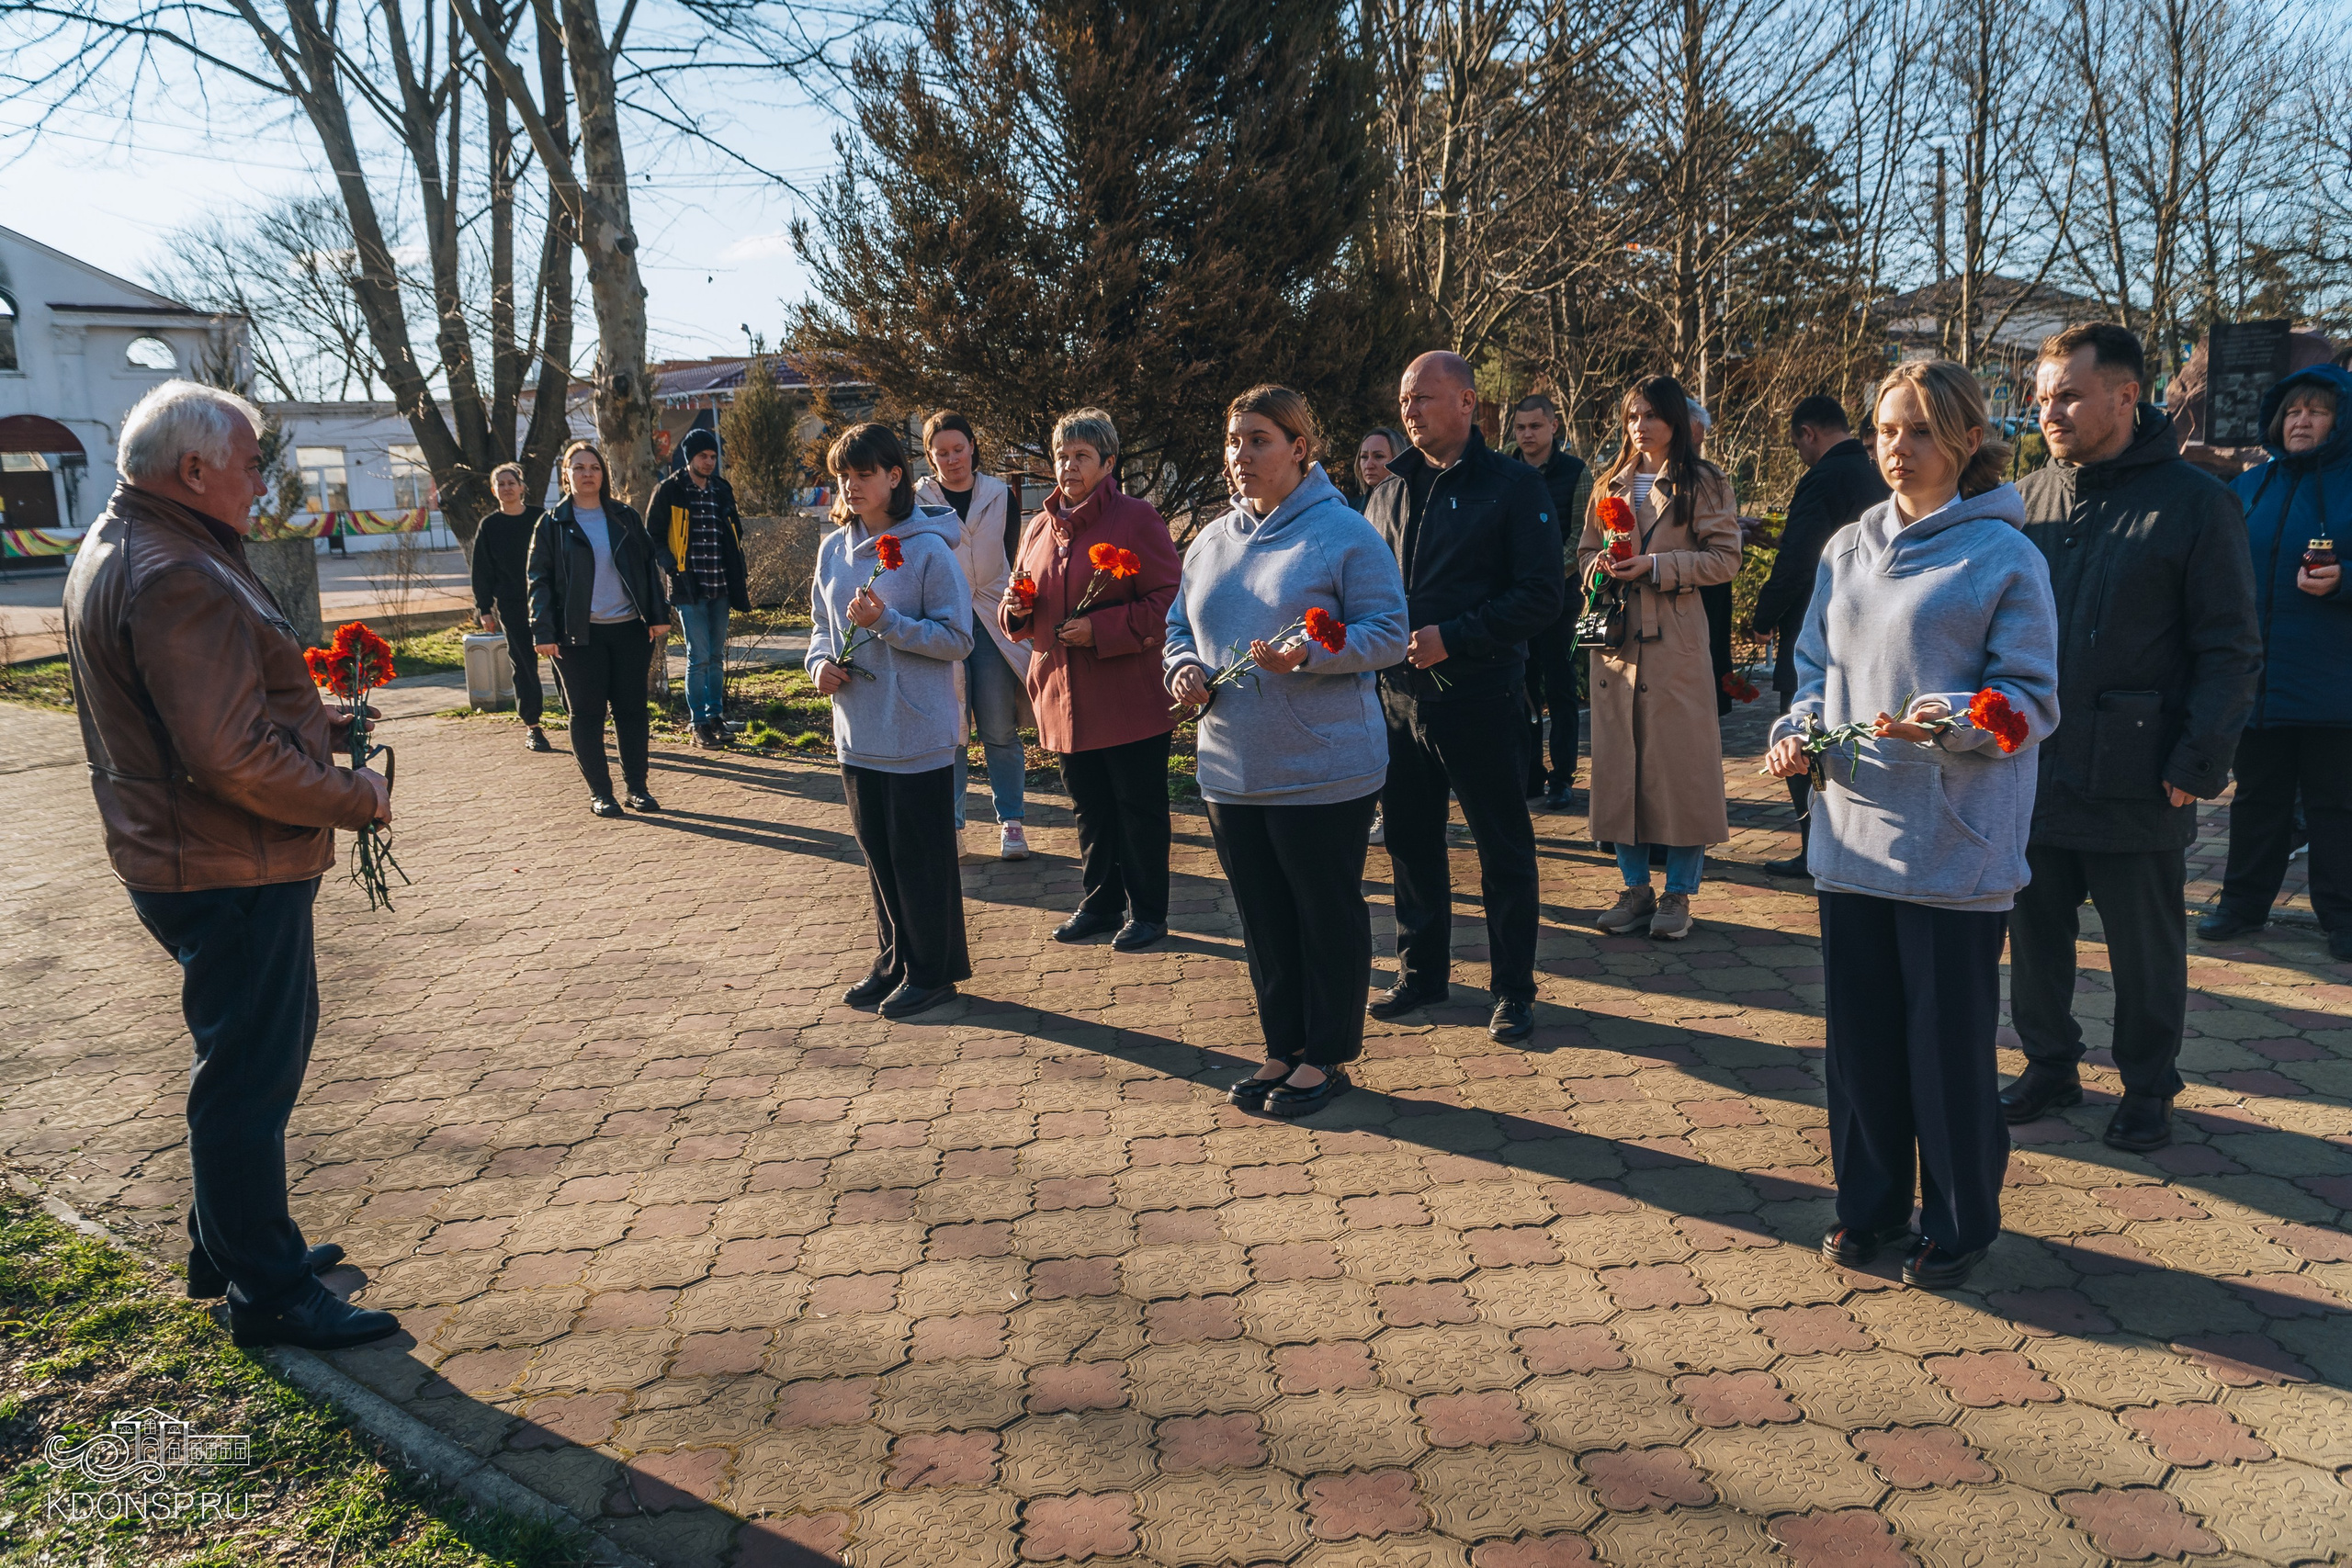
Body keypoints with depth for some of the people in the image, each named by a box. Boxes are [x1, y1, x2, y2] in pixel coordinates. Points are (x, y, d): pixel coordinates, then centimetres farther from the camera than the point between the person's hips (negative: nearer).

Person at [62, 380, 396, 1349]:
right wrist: (354, 797, -16)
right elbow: (231, 757, -29)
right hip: (231, 872, -11)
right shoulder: (176, 578, -23)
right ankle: (268, 1295, 13)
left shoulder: (120, 547, 13)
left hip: (186, 861, 11)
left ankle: (229, 1247, 37)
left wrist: (319, 727, 10)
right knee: (250, 1075, 0)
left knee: (262, 1052, 22)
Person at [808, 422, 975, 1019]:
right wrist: (821, 660, -3)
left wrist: (886, 622, -22)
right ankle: (894, 960, 31)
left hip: (918, 736, -6)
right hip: (857, 735, 6)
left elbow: (957, 638, -13)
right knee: (879, 855, 16)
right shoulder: (834, 549, 6)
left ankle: (933, 970, 18)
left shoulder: (928, 550, -13)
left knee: (922, 857, 3)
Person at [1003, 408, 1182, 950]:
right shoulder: (1040, 527, 12)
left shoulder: (1136, 518, -8)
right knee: (1089, 808, 16)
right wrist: (1016, 609, -3)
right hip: (1064, 696, 6)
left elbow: (1167, 601, -13)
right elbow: (1024, 620, 21)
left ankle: (1146, 912, 16)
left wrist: (1100, 629, -20)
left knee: (1139, 808, 4)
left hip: (1128, 697, -6)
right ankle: (1101, 902, 30)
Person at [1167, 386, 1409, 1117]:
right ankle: (1284, 1047, 29)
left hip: (1323, 772, -6)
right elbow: (1180, 625, 19)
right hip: (1231, 772, 6)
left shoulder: (1345, 532, -7)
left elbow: (1386, 633, -11)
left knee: (1328, 914, 6)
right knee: (1263, 917, 15)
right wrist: (1182, 668, -3)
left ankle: (1327, 1056, 21)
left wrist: (1309, 653, -26)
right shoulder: (1211, 541, 11)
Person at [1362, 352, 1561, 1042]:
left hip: (1480, 697, -5)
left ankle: (1513, 987, 17)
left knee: (1504, 848, 5)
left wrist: (1453, 637, -20)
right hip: (1400, 696, 5)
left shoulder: (1513, 486, -5)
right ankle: (1421, 972, 29)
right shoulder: (1390, 491, 11)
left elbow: (1541, 596, -11)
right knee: (1409, 841, 13)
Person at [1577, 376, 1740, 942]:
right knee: (1619, 761, 6)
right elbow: (1585, 550, 18)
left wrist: (1656, 566, -15)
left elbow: (1725, 557, -5)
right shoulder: (1612, 483, 15)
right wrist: (1600, 566, -5)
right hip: (1615, 636, 5)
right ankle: (1635, 887, 17)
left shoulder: (1703, 482, 0)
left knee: (1679, 761, -2)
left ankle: (1679, 893, 9)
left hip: (1676, 640, -4)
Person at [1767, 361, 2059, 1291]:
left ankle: (1959, 1224, 23)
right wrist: (1797, 731, -2)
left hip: (1955, 846, -5)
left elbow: (2032, 699, -7)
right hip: (1852, 831, 5)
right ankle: (1869, 1206, 29)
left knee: (1949, 1041, 4)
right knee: (1860, 1033, 12)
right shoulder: (1848, 551, 11)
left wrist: (1955, 721, -26)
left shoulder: (2002, 557, -5)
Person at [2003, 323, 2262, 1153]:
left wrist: (2199, 764, -13)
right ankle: (2050, 1063, 31)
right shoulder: (2029, 500, 6)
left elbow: (2230, 650, -6)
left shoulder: (2196, 502, -6)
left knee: (2145, 950, 9)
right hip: (2032, 773, 4)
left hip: (2136, 781, -4)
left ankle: (2147, 1089, 26)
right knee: (2035, 935, 13)